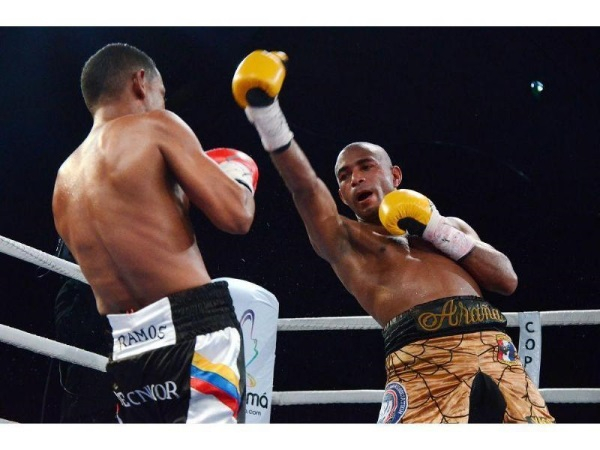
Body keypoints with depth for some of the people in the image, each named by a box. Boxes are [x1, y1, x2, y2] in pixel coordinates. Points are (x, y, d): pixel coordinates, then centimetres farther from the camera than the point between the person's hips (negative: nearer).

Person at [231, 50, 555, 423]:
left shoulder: (451, 225, 30)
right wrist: (263, 108, -9)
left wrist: (437, 230, 9)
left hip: (491, 349, 3)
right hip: (421, 361, -3)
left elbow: (507, 280, 16)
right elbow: (303, 183, 3)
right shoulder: (341, 238, 20)